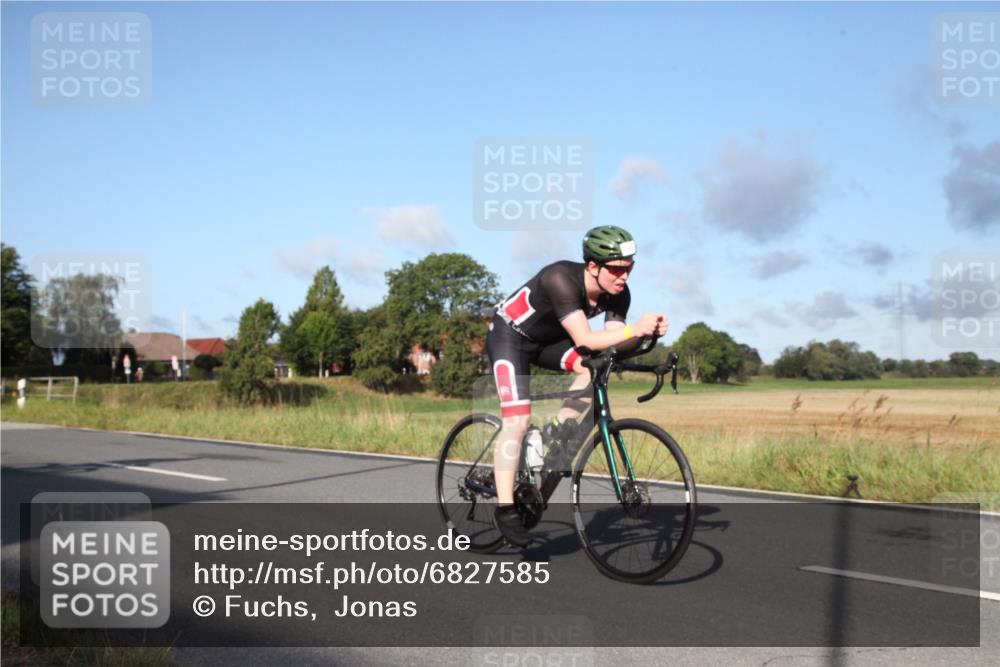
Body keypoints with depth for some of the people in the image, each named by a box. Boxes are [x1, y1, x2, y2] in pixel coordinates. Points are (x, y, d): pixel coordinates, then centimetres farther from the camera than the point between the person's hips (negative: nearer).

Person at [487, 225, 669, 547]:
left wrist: (648, 332, -37)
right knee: (517, 420, -18)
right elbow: (584, 340, -41)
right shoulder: (561, 279, -35)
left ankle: (560, 432, -4)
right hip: (509, 335, -6)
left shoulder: (617, 293, -14)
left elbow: (613, 344, -20)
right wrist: (634, 329, -51)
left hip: (546, 339, 7)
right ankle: (504, 509, -12)